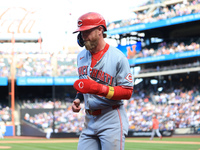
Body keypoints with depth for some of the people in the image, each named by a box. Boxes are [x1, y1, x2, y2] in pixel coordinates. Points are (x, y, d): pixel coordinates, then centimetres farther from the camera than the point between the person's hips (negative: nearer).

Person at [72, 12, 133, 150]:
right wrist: (78, 99, 7)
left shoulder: (117, 57, -9)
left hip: (112, 120, -6)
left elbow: (127, 92, -11)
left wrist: (99, 89, -22)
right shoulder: (81, 56, 14)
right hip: (89, 120, 6)